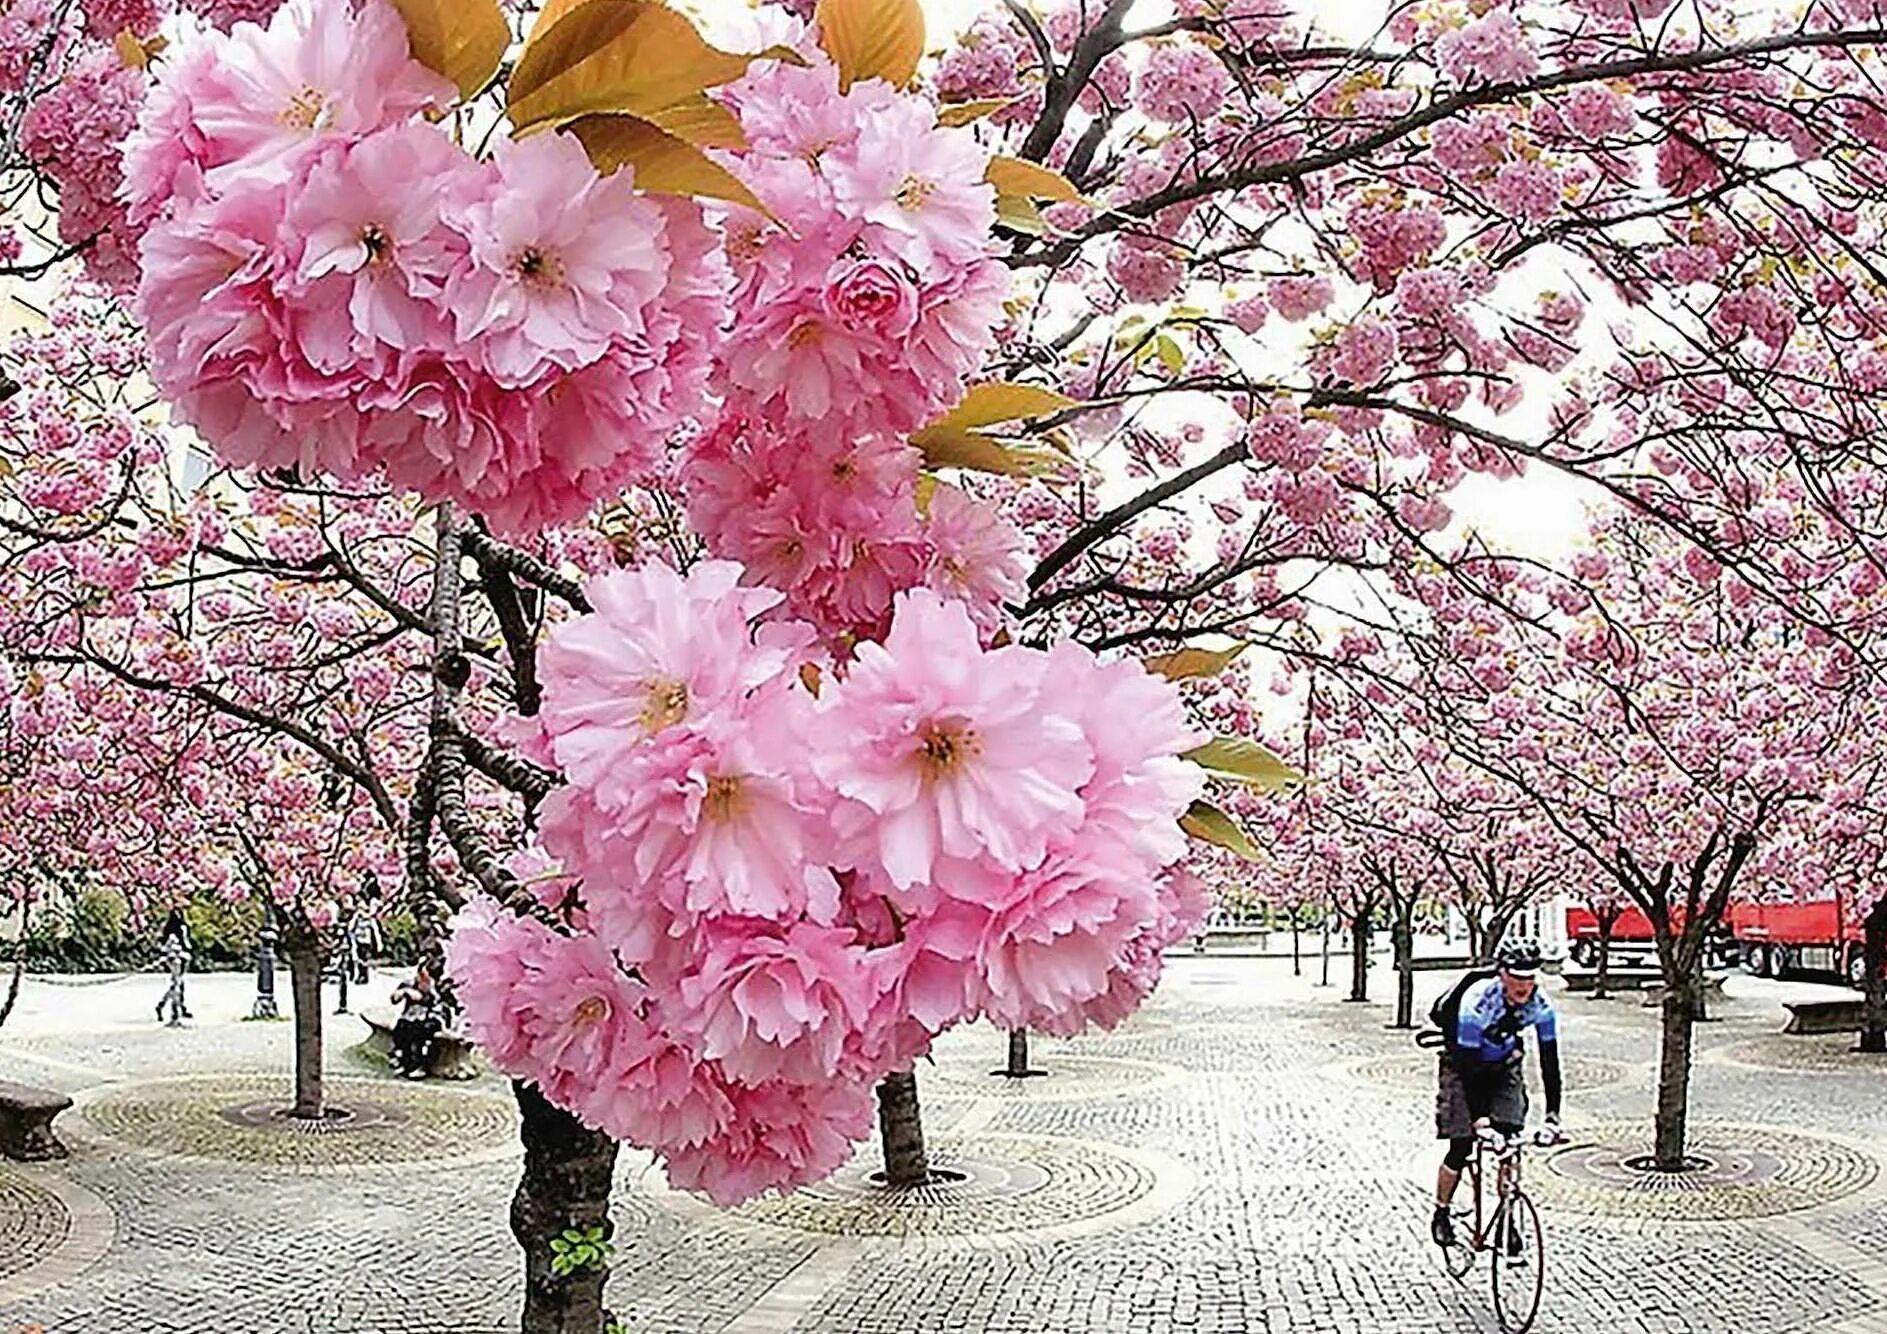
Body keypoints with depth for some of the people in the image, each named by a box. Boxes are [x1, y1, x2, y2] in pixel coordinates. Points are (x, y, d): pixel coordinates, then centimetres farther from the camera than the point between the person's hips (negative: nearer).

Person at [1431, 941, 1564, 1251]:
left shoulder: (1541, 1005, -21)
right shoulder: (1478, 1002, -34)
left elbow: (1549, 1061, -16)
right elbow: (1468, 1062, -30)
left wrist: (1552, 1116, -22)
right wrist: (1478, 1117, -32)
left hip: (1505, 1066, 4)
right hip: (1464, 1065, -3)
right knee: (1461, 1147, -9)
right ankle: (1441, 1214, 11)